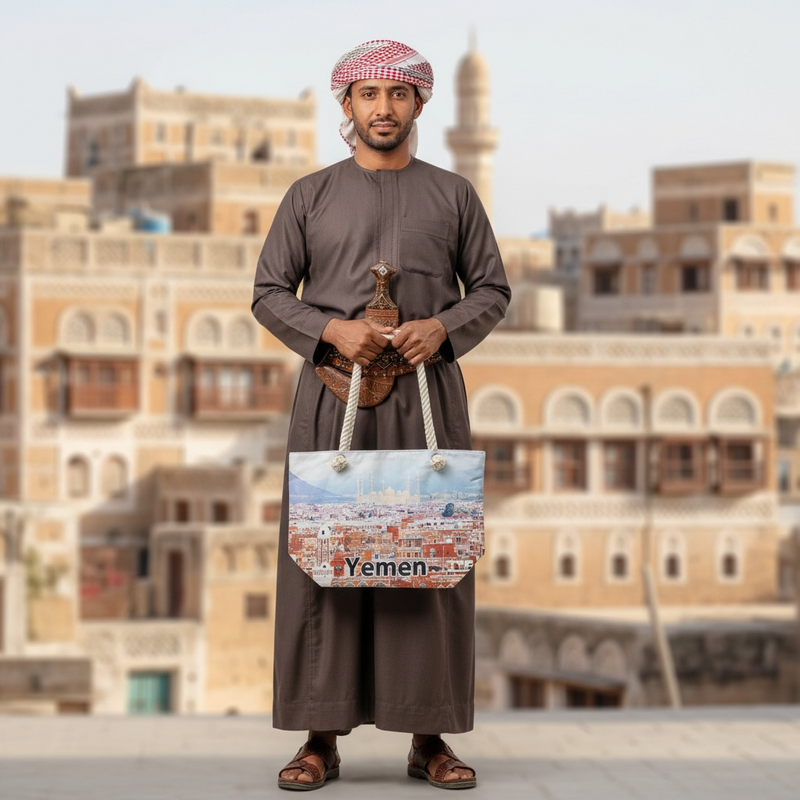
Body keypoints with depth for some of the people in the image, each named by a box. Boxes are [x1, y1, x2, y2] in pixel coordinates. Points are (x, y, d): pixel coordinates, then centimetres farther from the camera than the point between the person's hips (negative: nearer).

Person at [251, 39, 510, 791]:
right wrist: (332, 330, -11)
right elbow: (269, 292, 6)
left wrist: (443, 327, -8)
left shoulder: (452, 194, 11)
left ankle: (429, 736, 2)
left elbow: (492, 289, 11)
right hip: (334, 392, 0)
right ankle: (321, 737, -2)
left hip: (427, 392, 1)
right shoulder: (310, 195, 9)